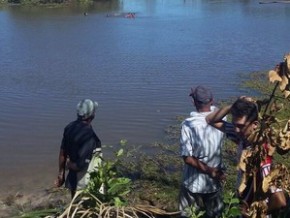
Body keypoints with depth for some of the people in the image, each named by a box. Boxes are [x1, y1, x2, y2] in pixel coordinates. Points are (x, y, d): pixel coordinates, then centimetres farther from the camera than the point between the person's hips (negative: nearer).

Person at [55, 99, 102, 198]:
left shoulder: (70, 127, -4)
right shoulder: (89, 136, -28)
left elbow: (62, 153, 4)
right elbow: (81, 164, -28)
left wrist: (61, 175, 14)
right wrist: (69, 165, -7)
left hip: (73, 178, 7)